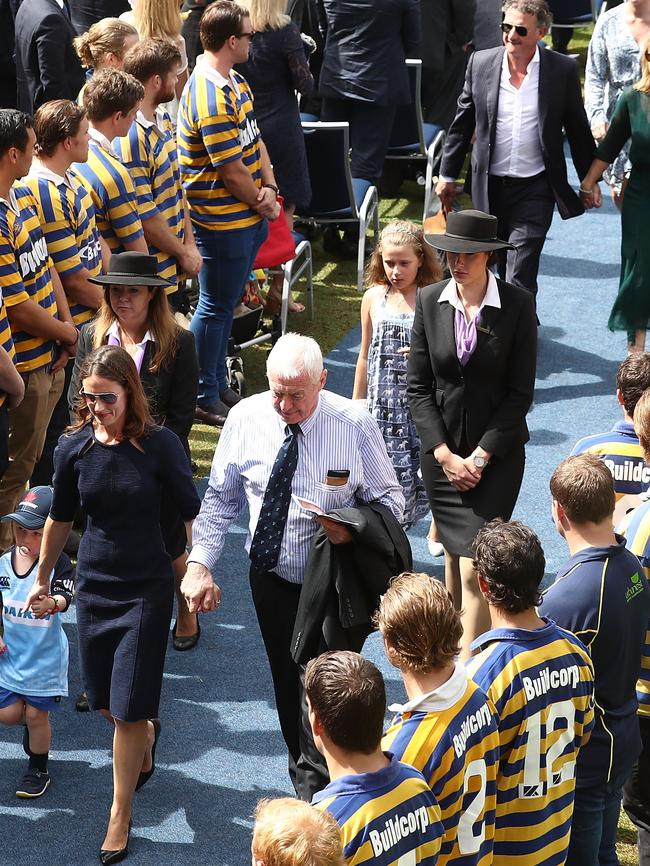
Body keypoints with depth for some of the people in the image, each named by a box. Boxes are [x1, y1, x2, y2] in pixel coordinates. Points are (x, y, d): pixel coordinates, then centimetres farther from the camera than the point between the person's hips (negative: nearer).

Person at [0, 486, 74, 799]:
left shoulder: (58, 563, -17)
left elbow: (65, 597, -33)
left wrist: (51, 604, -55)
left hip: (44, 656, -4)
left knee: (36, 715, 4)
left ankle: (38, 768, 27)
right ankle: (35, 726, 39)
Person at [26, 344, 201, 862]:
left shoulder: (160, 445, -14)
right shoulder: (74, 449, -6)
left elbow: (191, 514, -5)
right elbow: (61, 519, 10)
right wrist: (42, 578, 19)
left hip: (147, 588, -3)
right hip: (94, 584, 4)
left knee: (128, 708, -1)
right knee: (103, 700, 14)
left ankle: (121, 817, 13)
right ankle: (147, 736, 49)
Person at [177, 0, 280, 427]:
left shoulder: (235, 81, 7)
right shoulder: (211, 100, -26)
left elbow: (255, 140, 11)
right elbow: (231, 171, -23)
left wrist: (269, 188, -3)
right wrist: (261, 202, -8)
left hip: (248, 217, 10)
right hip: (223, 221, -10)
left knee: (226, 302, 20)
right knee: (215, 307, 3)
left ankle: (219, 384, 33)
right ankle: (204, 399, 15)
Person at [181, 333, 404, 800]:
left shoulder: (355, 424, -15)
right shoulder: (246, 418, -8)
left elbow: (391, 498, -5)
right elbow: (220, 498, 3)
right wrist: (200, 561, -7)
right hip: (271, 576, 3)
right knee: (287, 684, 15)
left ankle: (315, 796, 8)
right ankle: (304, 771, 34)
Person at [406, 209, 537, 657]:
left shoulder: (519, 305, -10)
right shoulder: (430, 301, -1)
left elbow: (520, 392, -8)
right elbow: (418, 386, 1)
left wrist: (479, 457, -12)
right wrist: (445, 454, -7)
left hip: (497, 452, -3)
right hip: (441, 450, 3)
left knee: (475, 564, -10)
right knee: (453, 550, 15)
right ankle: (456, 641, 33)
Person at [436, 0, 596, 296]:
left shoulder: (562, 70, -6)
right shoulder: (481, 63, -1)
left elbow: (578, 130, 4)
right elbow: (462, 124, 9)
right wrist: (447, 175, 11)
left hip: (535, 187, -3)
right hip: (490, 186, 3)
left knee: (520, 277, -11)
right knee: (501, 268, 15)